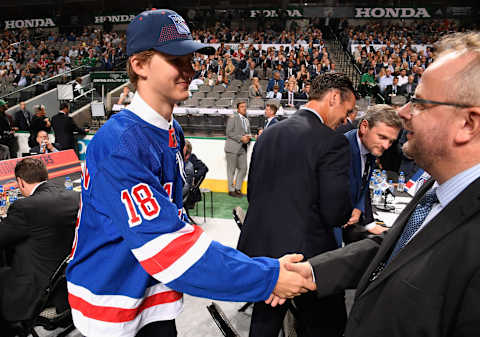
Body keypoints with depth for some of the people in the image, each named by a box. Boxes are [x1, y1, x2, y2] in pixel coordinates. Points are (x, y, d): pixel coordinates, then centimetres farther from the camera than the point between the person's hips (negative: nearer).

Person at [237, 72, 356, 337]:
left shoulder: (268, 134, 5)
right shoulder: (332, 142, -16)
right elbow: (335, 214, -16)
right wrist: (348, 213, 6)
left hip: (257, 248, 7)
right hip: (305, 254, -7)